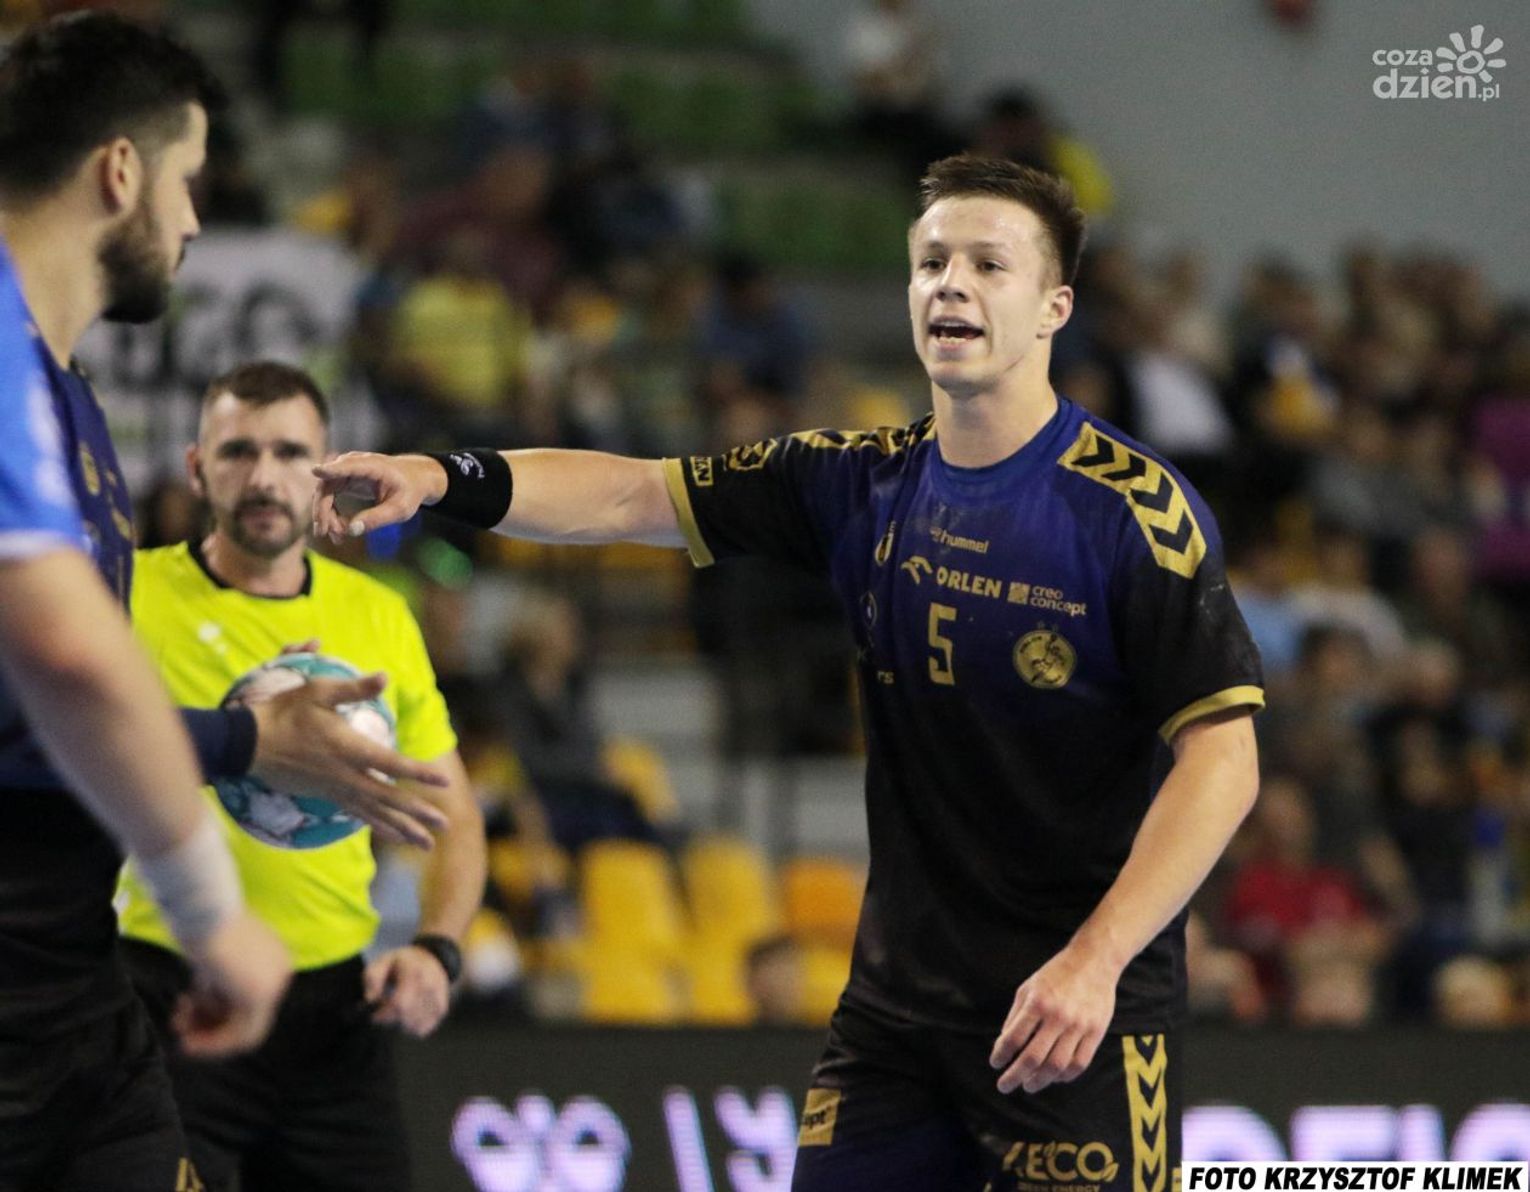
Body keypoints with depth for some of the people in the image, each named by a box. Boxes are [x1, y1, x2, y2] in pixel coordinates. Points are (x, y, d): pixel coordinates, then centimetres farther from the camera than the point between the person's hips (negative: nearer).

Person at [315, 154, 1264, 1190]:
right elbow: (634, 496, 6)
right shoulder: (867, 482, 7)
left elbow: (1223, 756, -14)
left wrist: (1095, 960, -23)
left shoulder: (1133, 506, -10)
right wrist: (442, 477, -11)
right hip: (897, 995, 5)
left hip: (1079, 1012, -5)